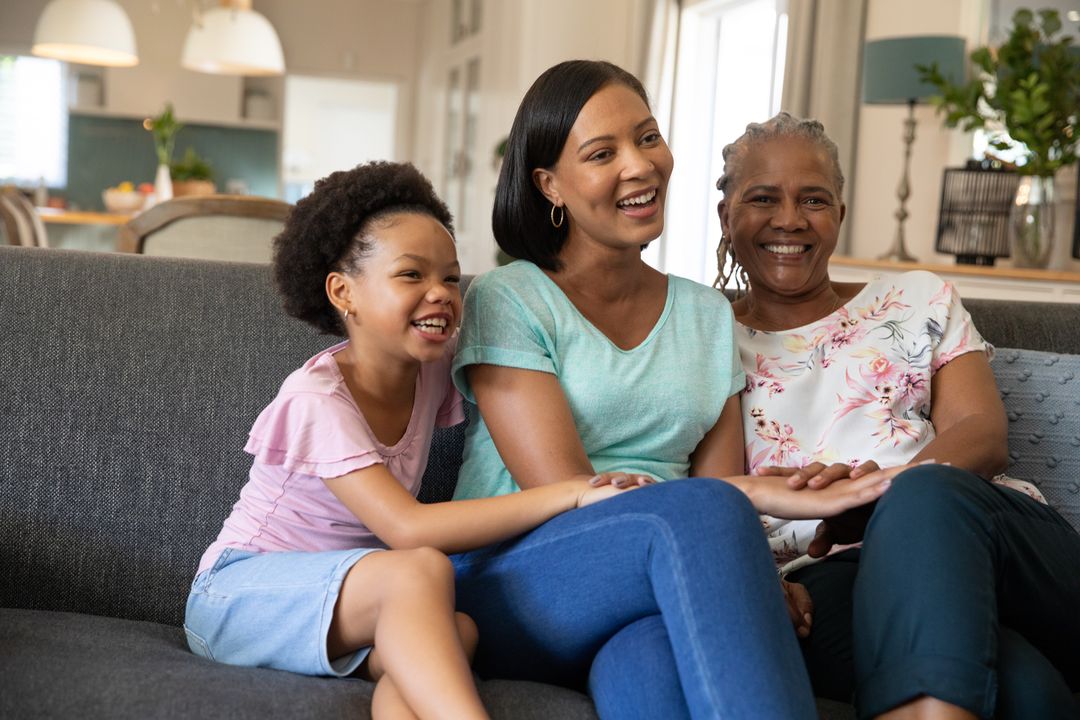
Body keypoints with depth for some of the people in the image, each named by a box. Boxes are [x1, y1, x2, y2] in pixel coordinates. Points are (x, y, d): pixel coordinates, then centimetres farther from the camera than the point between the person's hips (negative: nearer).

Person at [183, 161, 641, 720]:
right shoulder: (316, 399, -20)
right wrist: (570, 494, -30)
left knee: (456, 632, -28)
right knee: (422, 570, -34)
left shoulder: (433, 369, 0)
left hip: (338, 602, 6)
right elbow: (407, 528, -30)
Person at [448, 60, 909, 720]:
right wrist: (769, 495, -15)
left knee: (654, 657, -38)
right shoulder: (505, 301, 0)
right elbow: (564, 493, -11)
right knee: (706, 509, -32)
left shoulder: (707, 315, 17)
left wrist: (759, 580, -16)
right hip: (509, 590, -2)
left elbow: (719, 478, 8)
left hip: (647, 608, 2)